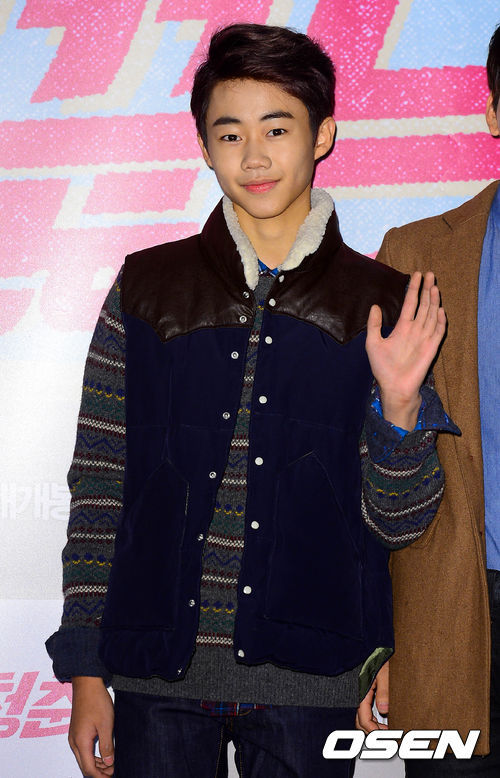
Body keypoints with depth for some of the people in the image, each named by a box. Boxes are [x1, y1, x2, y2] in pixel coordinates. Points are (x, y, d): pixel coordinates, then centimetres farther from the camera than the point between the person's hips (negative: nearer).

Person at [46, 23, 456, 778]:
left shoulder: (383, 305, 2)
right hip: (161, 672, 1)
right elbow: (99, 484, 4)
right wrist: (86, 672, 1)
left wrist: (399, 404, -17)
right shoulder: (147, 288, 3)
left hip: (309, 684, 0)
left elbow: (396, 520, 2)